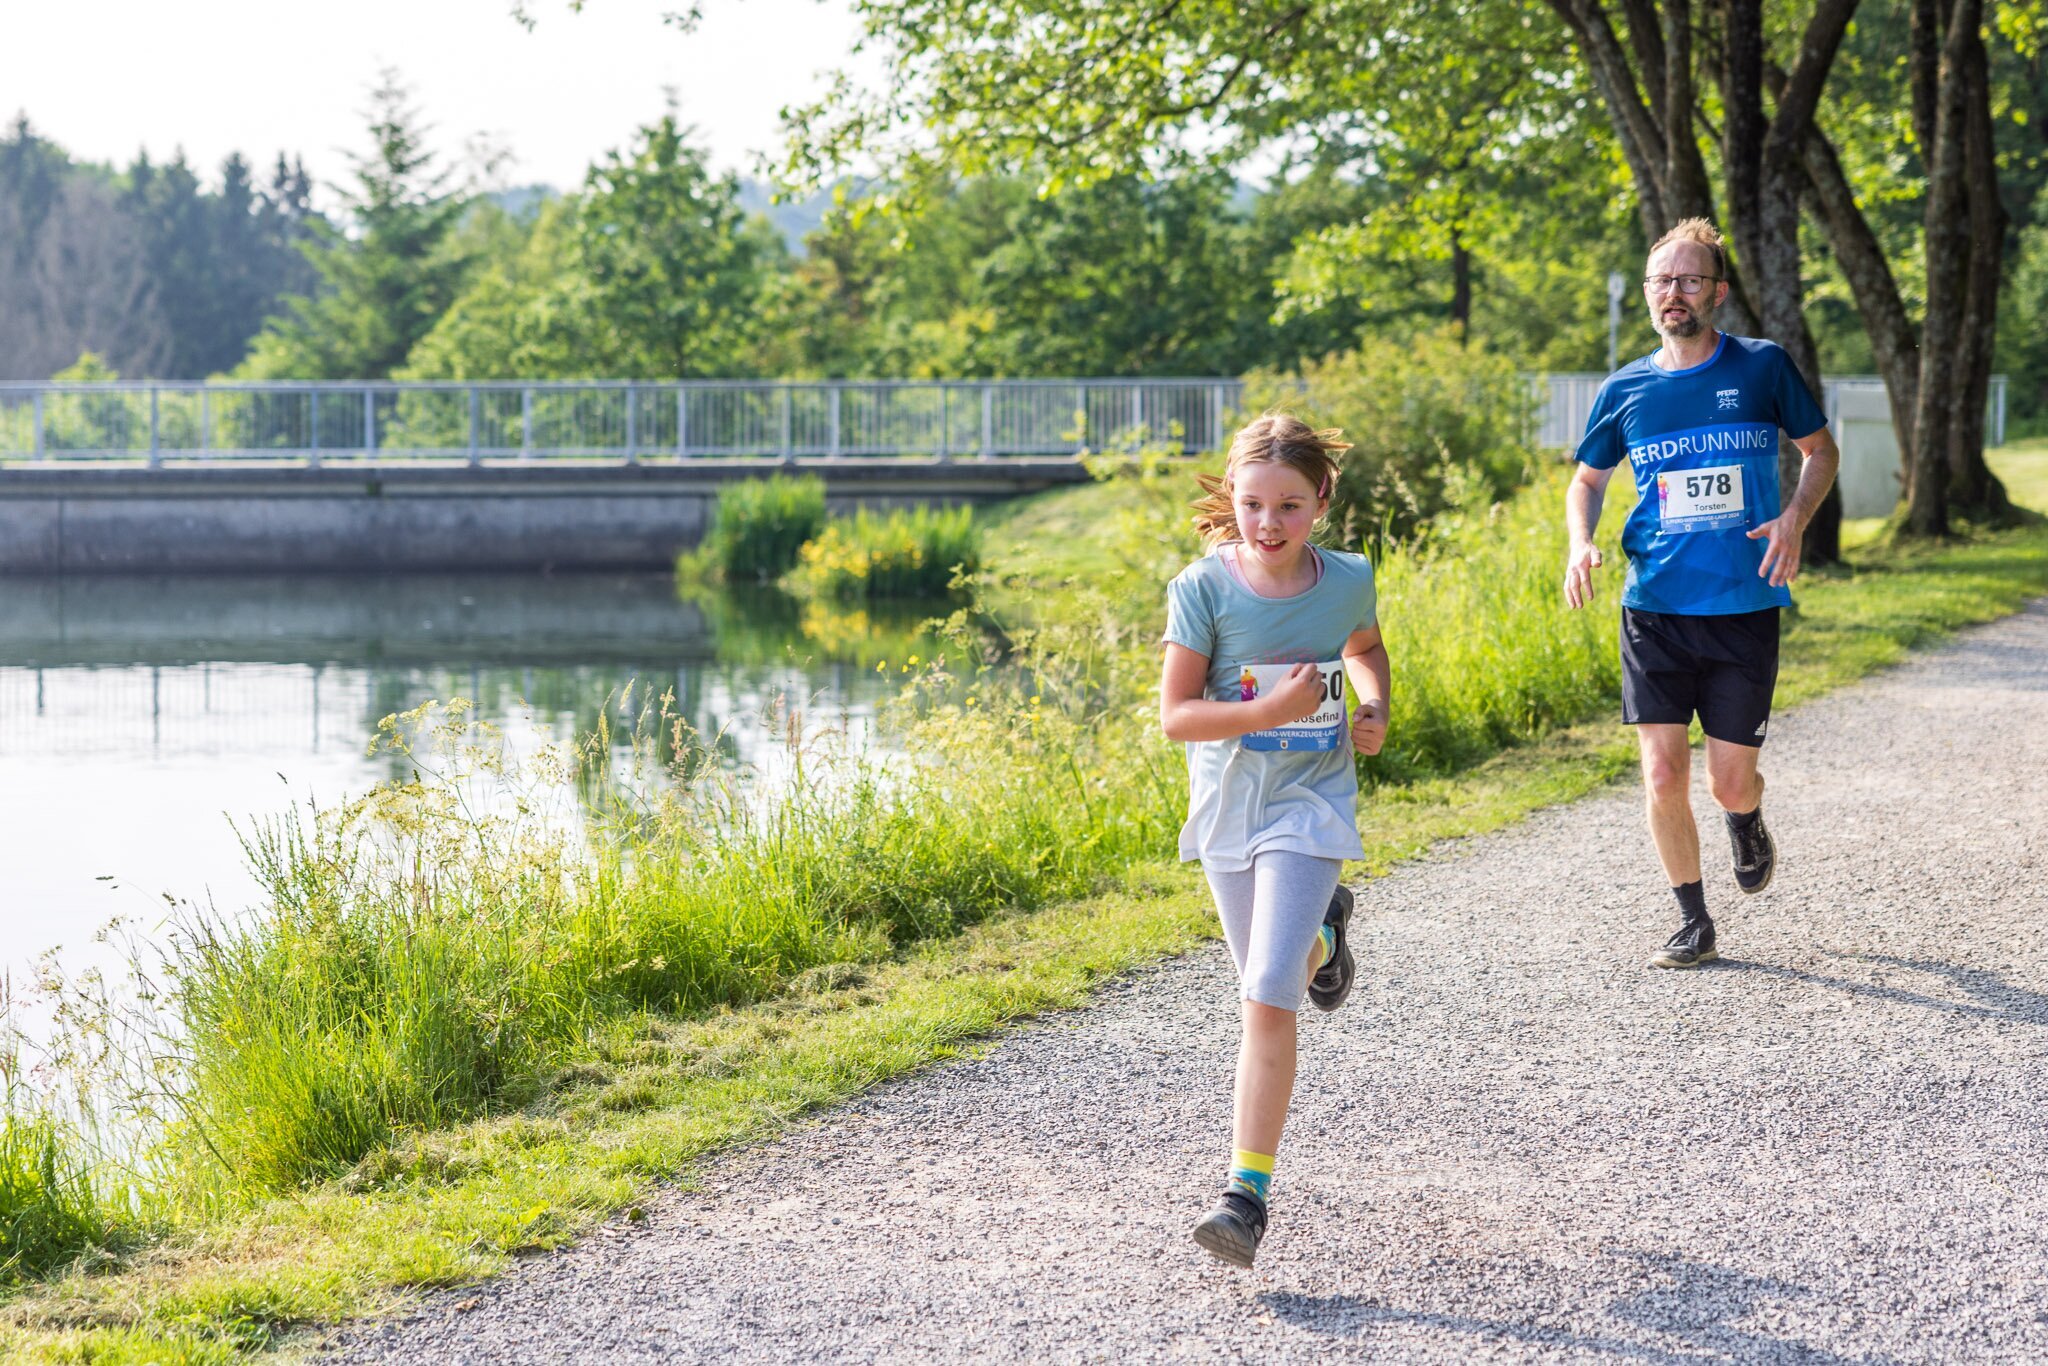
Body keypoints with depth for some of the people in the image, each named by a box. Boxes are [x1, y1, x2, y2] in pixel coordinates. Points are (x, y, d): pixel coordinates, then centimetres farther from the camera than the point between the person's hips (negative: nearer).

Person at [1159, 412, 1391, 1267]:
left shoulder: (1348, 580, -5)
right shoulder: (1204, 588, -12)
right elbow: (1175, 714, -12)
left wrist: (1374, 706, 0)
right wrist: (1268, 711, -26)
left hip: (1309, 804, -2)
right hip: (1229, 805, 2)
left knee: (1269, 997, -14)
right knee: (1262, 991, 19)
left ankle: (1248, 1192, -12)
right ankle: (1323, 933, 56)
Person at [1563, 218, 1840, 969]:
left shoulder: (1763, 367, -1)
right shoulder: (1624, 391, 3)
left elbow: (1820, 449, 11)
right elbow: (1587, 480, 18)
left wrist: (1795, 519, -8)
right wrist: (1580, 542, -3)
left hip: (1745, 607, -1)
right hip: (1654, 608, 1)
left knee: (1729, 786, 2)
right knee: (1663, 779, -6)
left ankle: (1748, 823, 39)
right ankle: (1693, 921, 13)